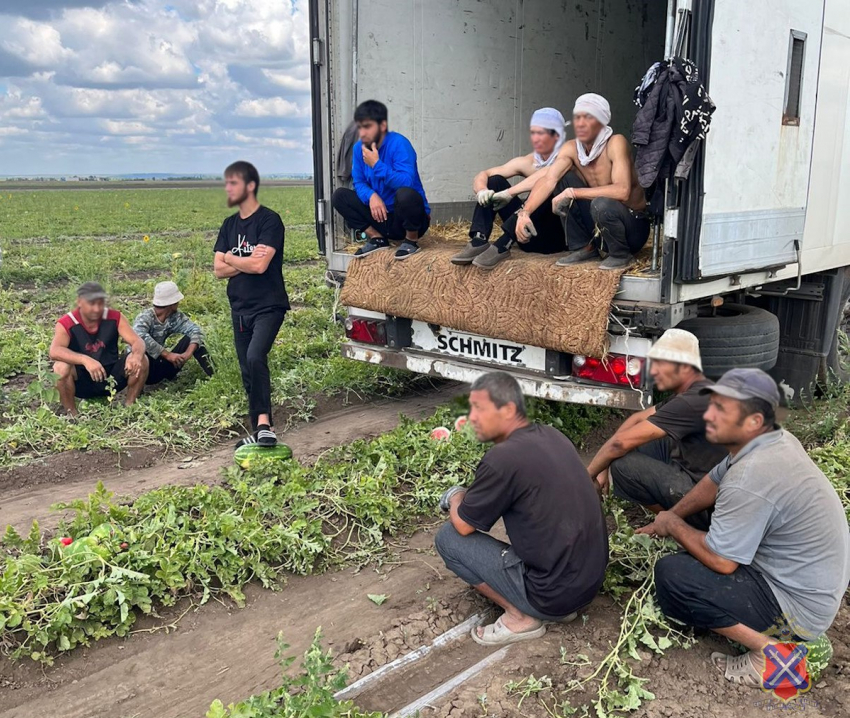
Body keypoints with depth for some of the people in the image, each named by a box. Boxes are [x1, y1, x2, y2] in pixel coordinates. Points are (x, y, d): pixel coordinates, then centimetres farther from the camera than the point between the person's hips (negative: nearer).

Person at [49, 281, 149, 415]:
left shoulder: (114, 318, -7)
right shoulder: (66, 324, -16)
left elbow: (137, 341, -14)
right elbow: (54, 351, -32)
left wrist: (136, 356, -39)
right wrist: (85, 360, -50)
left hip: (111, 378, 3)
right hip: (81, 382, -2)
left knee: (141, 360, -19)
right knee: (61, 367, -32)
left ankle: (129, 407, -2)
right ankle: (72, 414, -10)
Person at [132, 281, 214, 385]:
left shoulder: (175, 316, -4)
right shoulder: (145, 318, -21)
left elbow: (195, 330, -13)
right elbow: (140, 337, -41)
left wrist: (189, 352, -30)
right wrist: (167, 354, -39)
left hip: (159, 364, 6)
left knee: (190, 337, -8)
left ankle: (212, 376, -13)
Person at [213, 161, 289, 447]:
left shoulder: (269, 220, -8)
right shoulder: (229, 225, 13)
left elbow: (260, 265, -20)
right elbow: (219, 270, 6)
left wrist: (231, 258, -2)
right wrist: (246, 262, -9)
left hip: (268, 306, -7)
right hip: (240, 308, 7)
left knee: (255, 357, -27)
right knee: (247, 371, 8)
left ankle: (263, 422, -20)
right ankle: (260, 429, 17)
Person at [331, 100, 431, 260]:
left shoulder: (399, 144, -18)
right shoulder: (359, 148, -1)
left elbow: (406, 183, -29)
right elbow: (359, 183, 0)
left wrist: (376, 164, -27)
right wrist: (371, 196, -22)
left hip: (411, 218, -5)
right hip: (381, 216, 6)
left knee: (405, 194, -38)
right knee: (339, 195, -5)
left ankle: (411, 241, -10)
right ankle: (377, 238, -1)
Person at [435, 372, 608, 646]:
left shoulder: (504, 457, -21)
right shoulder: (551, 435, 4)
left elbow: (463, 525, -7)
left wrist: (456, 497, 12)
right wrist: (471, 496, 17)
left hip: (554, 593, -8)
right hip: (592, 579, 8)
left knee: (448, 537, 0)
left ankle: (520, 616, 1)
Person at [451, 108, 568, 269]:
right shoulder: (526, 162, 6)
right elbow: (482, 175, 0)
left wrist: (509, 193, -34)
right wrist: (481, 190, -22)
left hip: (556, 234, -5)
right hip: (530, 234, 5)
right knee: (494, 181, -5)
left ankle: (503, 244, -37)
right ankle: (479, 242, -23)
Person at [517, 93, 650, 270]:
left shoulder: (616, 143, -21)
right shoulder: (571, 148, -5)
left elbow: (622, 191, -35)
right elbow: (548, 180, -20)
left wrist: (572, 193, -33)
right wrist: (524, 212, -37)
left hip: (634, 225, -5)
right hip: (600, 225, 5)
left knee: (602, 204, -36)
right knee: (565, 178, -10)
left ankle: (621, 254, -7)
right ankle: (583, 248, 1)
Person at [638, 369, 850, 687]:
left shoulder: (751, 478, -32)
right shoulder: (776, 440, -3)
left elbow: (721, 562, -23)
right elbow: (714, 482, 13)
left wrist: (673, 524, -7)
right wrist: (670, 518, 14)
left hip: (800, 609, -10)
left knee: (671, 574, -17)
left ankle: (768, 650, -9)